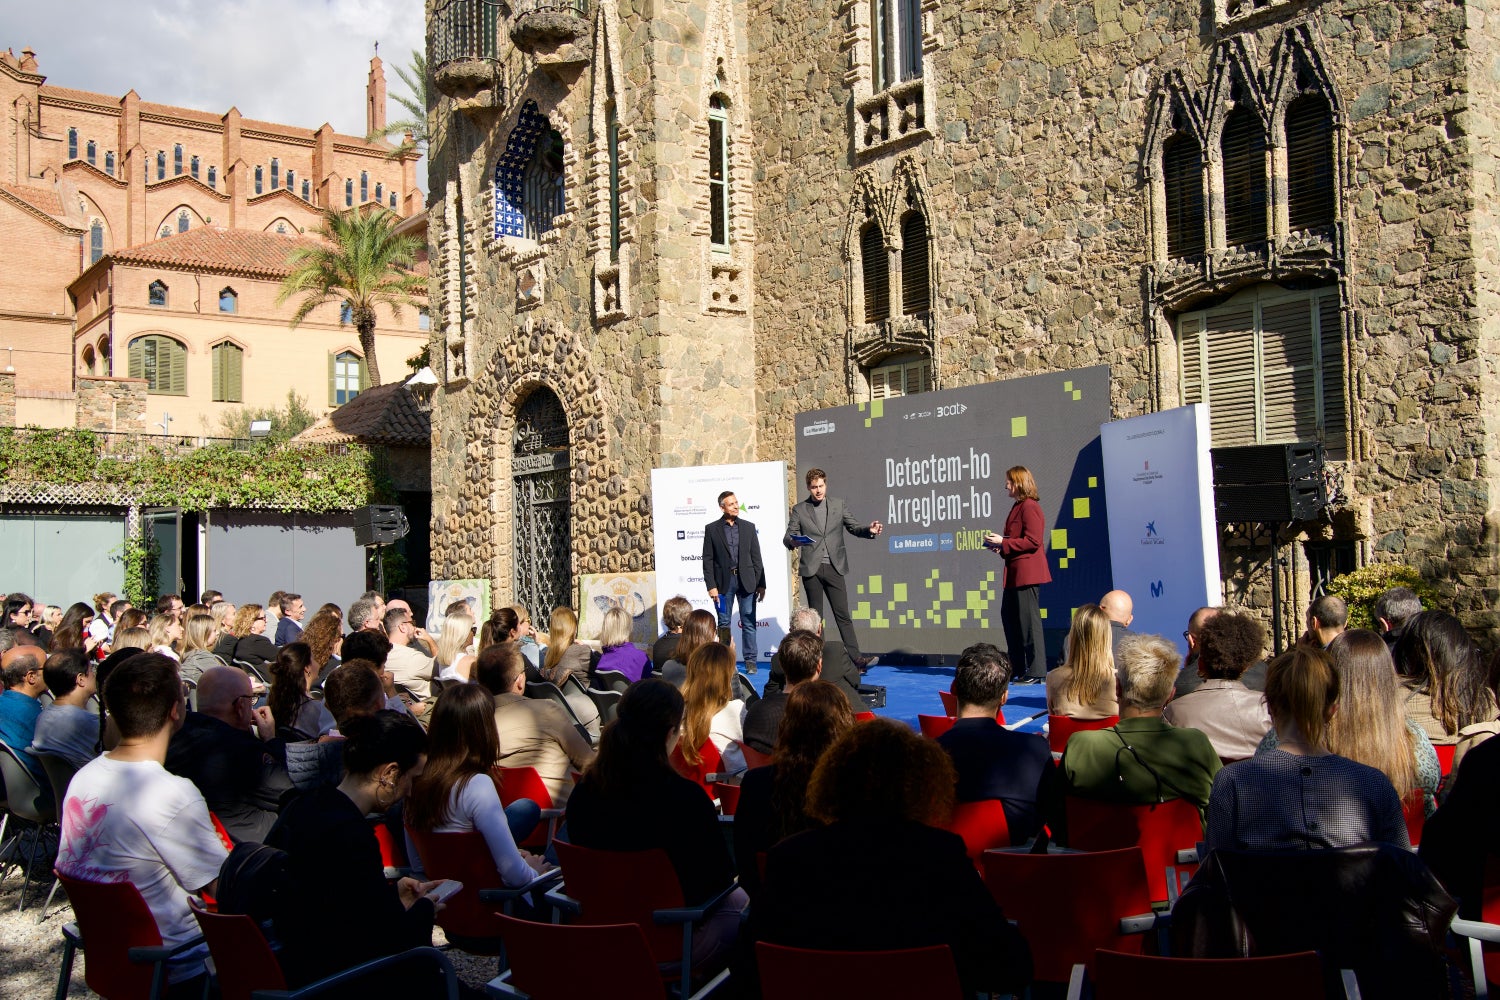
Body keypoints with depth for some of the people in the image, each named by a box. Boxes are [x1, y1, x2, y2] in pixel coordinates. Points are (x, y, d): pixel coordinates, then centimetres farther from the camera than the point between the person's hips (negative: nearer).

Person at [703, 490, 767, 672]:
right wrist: (711, 586, -8)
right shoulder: (711, 529, 2)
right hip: (723, 582, -1)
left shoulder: (748, 527, 8)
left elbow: (756, 558, 7)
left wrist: (761, 584, 2)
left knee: (749, 623, 2)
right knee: (724, 623, 5)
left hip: (746, 581, 1)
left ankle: (750, 661, 8)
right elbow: (708, 560, 0)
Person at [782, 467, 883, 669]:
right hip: (811, 569, 0)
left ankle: (855, 657, -8)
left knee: (843, 614, -4)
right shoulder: (799, 510, 6)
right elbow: (787, 537, 4)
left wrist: (869, 530, -15)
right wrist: (793, 541, -21)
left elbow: (854, 527, 7)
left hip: (833, 567, 0)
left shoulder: (839, 505, 9)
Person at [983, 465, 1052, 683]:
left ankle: (1036, 673, -1)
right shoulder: (1018, 507, 18)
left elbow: (1033, 541, -21)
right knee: (1008, 616, 15)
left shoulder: (1029, 507, -14)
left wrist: (1003, 543, -18)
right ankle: (1017, 667, 24)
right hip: (1015, 573, 11)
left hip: (1027, 573, -11)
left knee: (1028, 620, -7)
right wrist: (999, 546, 10)